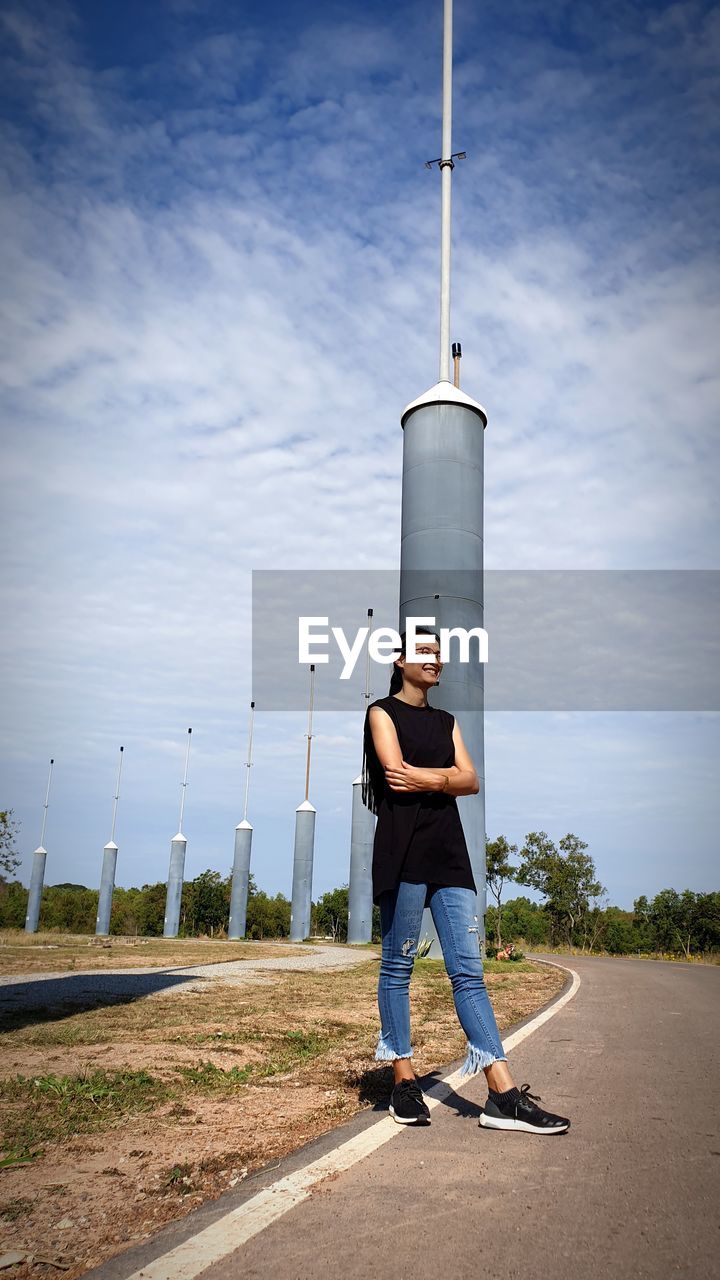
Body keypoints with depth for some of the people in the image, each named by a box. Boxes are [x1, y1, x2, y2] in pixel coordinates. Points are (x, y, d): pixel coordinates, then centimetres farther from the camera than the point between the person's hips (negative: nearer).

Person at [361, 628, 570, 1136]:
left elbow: (472, 782, 8)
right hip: (404, 847, -5)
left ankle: (504, 1096, -5)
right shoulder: (383, 711, 7)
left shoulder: (447, 721, 22)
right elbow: (398, 772, -10)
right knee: (398, 966, 0)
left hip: (449, 850, 5)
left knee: (469, 969, -1)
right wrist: (447, 776, -1)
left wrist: (428, 778, -6)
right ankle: (404, 1082, 10)